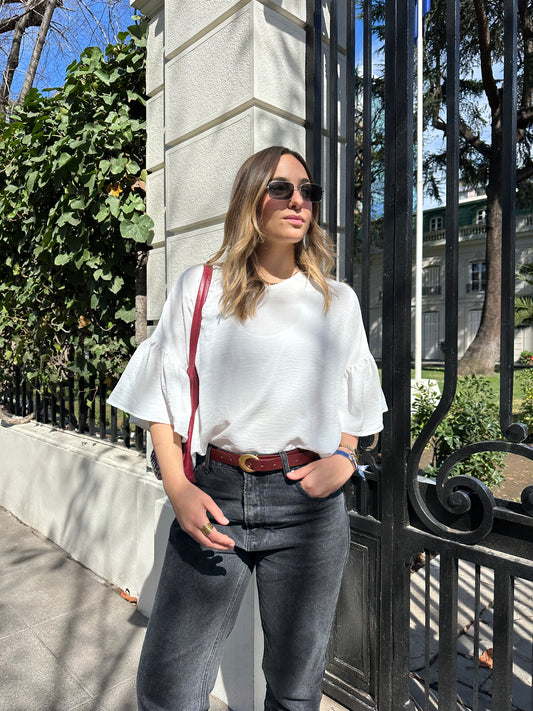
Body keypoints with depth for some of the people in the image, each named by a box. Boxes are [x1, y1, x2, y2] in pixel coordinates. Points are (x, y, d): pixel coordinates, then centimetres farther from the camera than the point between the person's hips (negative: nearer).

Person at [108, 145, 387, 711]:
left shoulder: (338, 302, 8)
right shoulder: (200, 288, 2)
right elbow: (163, 400, 3)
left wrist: (343, 459, -4)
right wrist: (178, 489, -9)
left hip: (307, 501, 2)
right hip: (214, 494, -1)